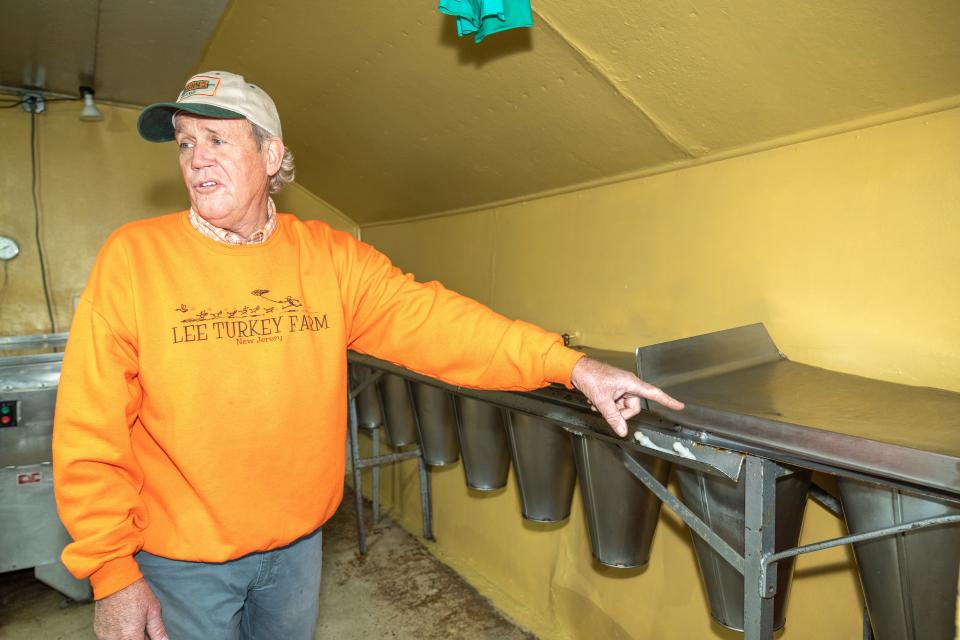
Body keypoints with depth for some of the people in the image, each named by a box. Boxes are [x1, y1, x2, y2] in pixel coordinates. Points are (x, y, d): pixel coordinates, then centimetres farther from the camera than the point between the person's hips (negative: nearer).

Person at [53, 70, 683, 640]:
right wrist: (111, 572, -12)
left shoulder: (329, 257, -7)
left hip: (298, 542, 3)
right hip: (183, 558, -2)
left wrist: (568, 364, -26)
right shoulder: (134, 256, -12)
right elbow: (90, 431, -11)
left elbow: (428, 319, -17)